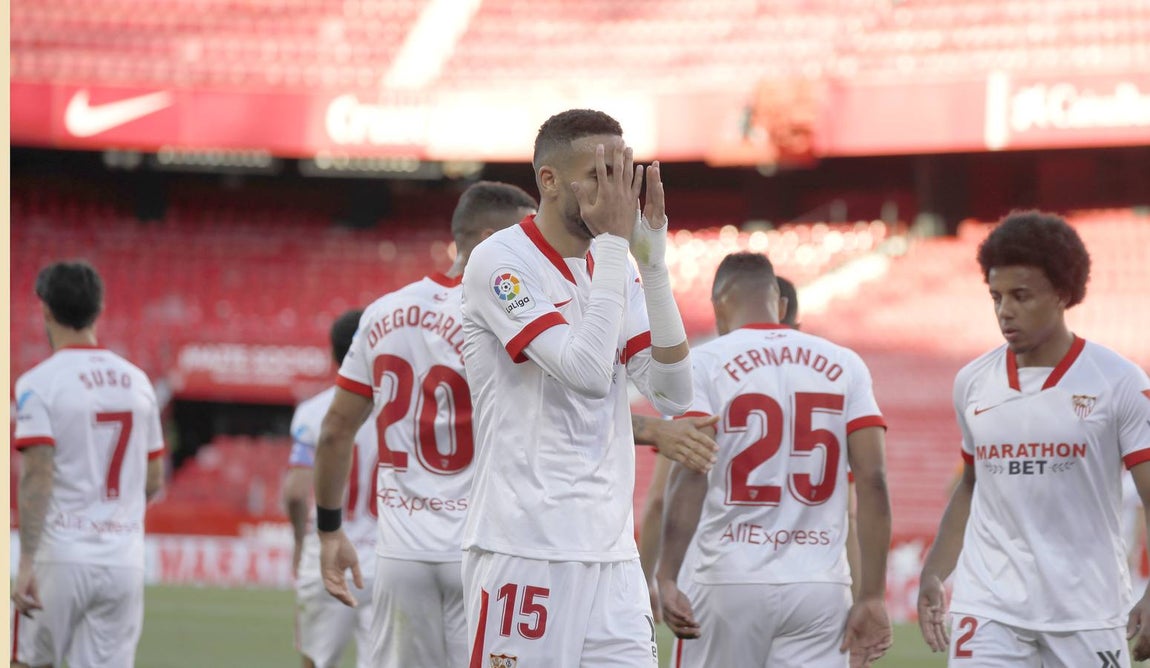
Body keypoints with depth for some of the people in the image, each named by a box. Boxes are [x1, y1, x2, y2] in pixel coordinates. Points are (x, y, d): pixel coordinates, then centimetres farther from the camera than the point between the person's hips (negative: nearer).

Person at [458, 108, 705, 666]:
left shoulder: (616, 268, 13)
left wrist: (653, 263, -3)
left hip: (611, 551, 7)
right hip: (524, 550, -7)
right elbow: (588, 371, -20)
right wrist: (615, 242, -14)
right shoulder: (501, 262, -8)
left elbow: (673, 394, 4)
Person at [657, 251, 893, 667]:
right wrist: (873, 596, 2)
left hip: (730, 583, -2)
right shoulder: (844, 366, 9)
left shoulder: (706, 363, 0)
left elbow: (690, 475, -13)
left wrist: (666, 576, -16)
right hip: (821, 585, 2)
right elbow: (873, 481, 2)